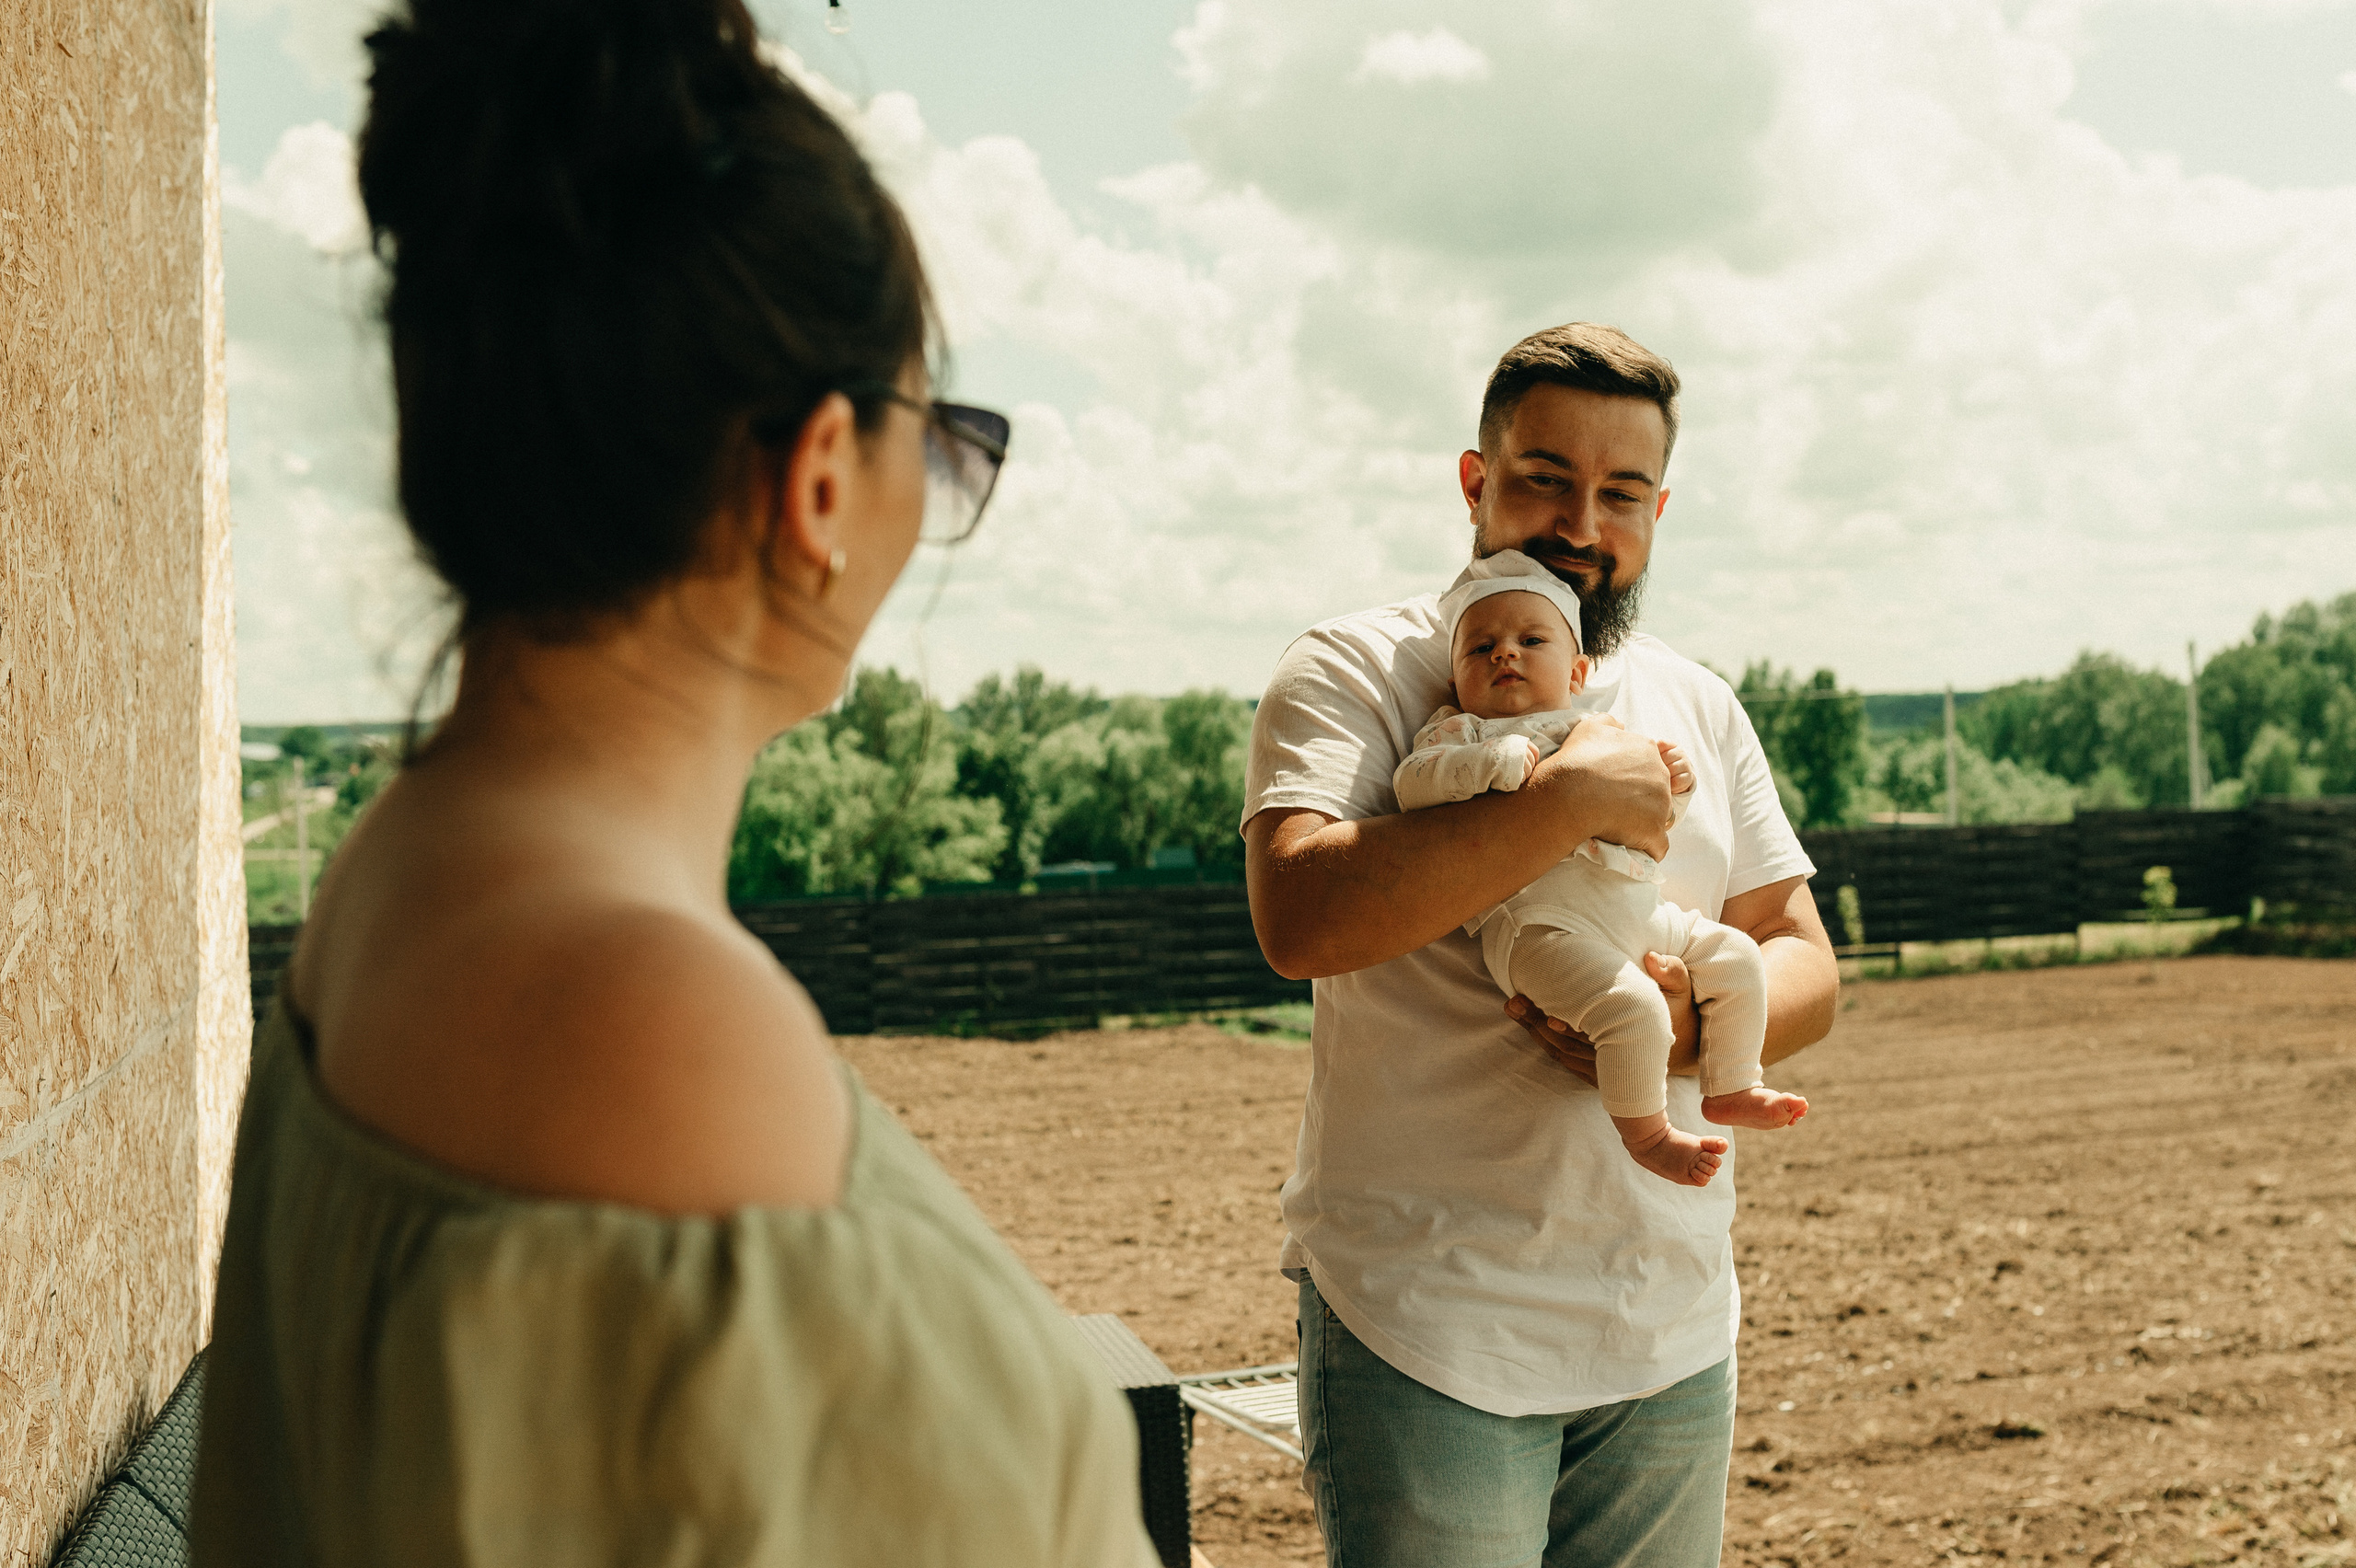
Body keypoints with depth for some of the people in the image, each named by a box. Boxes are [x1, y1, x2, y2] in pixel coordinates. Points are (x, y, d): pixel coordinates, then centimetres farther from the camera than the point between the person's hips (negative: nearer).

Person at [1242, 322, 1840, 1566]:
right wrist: (1572, 797, -22)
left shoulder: (1697, 707, 12)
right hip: (1425, 1324, -5)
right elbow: (1299, 918, -22)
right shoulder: (1353, 670, -5)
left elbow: (1803, 961, 10)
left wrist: (1696, 1026, -12)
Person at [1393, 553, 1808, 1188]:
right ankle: (1645, 1132, -6)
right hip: (1541, 920, -7)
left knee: (1735, 957, 7)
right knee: (1632, 1007, -27)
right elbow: (1411, 783, -9)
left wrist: (1669, 790, 10)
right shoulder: (1460, 732, 10)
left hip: (1639, 911, 7)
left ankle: (1728, 1089, 24)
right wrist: (1492, 762, -20)